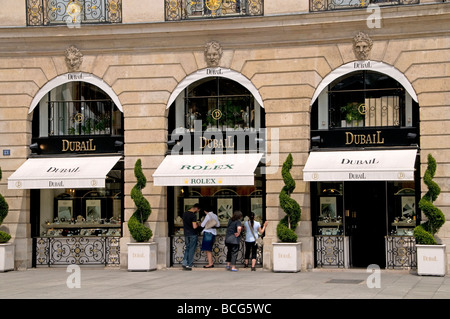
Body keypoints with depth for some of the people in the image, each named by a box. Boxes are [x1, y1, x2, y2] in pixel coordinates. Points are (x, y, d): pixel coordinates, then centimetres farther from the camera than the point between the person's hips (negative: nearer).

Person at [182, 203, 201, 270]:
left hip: (186, 234, 6)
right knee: (191, 249, 1)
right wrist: (197, 224, -1)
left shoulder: (184, 214, 7)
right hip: (193, 234, -6)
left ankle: (184, 263, 2)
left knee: (187, 248, 14)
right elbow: (194, 227, -22)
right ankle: (189, 265, 3)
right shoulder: (193, 215, -16)